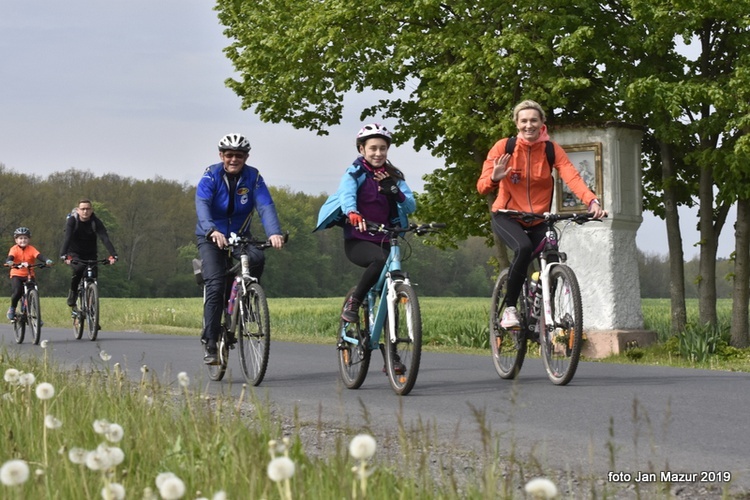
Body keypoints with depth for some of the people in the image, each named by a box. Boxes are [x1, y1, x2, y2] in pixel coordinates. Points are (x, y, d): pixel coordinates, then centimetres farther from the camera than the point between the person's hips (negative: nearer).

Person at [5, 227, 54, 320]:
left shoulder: (31, 249, -4)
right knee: (17, 292, -22)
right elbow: (10, 257, -23)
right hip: (16, 275, -1)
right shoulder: (14, 249, -6)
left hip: (29, 275, 1)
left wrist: (47, 260, -40)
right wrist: (9, 262, -47)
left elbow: (39, 256, -19)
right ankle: (12, 309, 4)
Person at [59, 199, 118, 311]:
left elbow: (105, 238, -28)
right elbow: (67, 238, -31)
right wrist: (64, 255, -48)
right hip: (74, 254, -2)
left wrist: (113, 255, -43)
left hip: (90, 255, 2)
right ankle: (72, 293, -10)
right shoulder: (72, 221, -18)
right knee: (79, 268, -32)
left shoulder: (96, 222, -16)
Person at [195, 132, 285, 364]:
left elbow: (265, 206, -19)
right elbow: (202, 204, -28)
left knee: (257, 258, -29)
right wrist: (212, 231, -48)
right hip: (211, 238, -2)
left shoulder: (253, 177, -7)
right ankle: (210, 343, -14)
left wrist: (274, 232, -39)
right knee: (215, 285, -20)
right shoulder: (211, 175, -13)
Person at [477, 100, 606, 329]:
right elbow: (482, 187, -17)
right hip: (506, 216, -3)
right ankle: (509, 308, -19)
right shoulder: (504, 147, -12)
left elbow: (572, 177, -24)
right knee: (523, 248, -32)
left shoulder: (552, 150, -8)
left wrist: (592, 201, -42)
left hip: (538, 221, 3)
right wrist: (494, 178, -41)